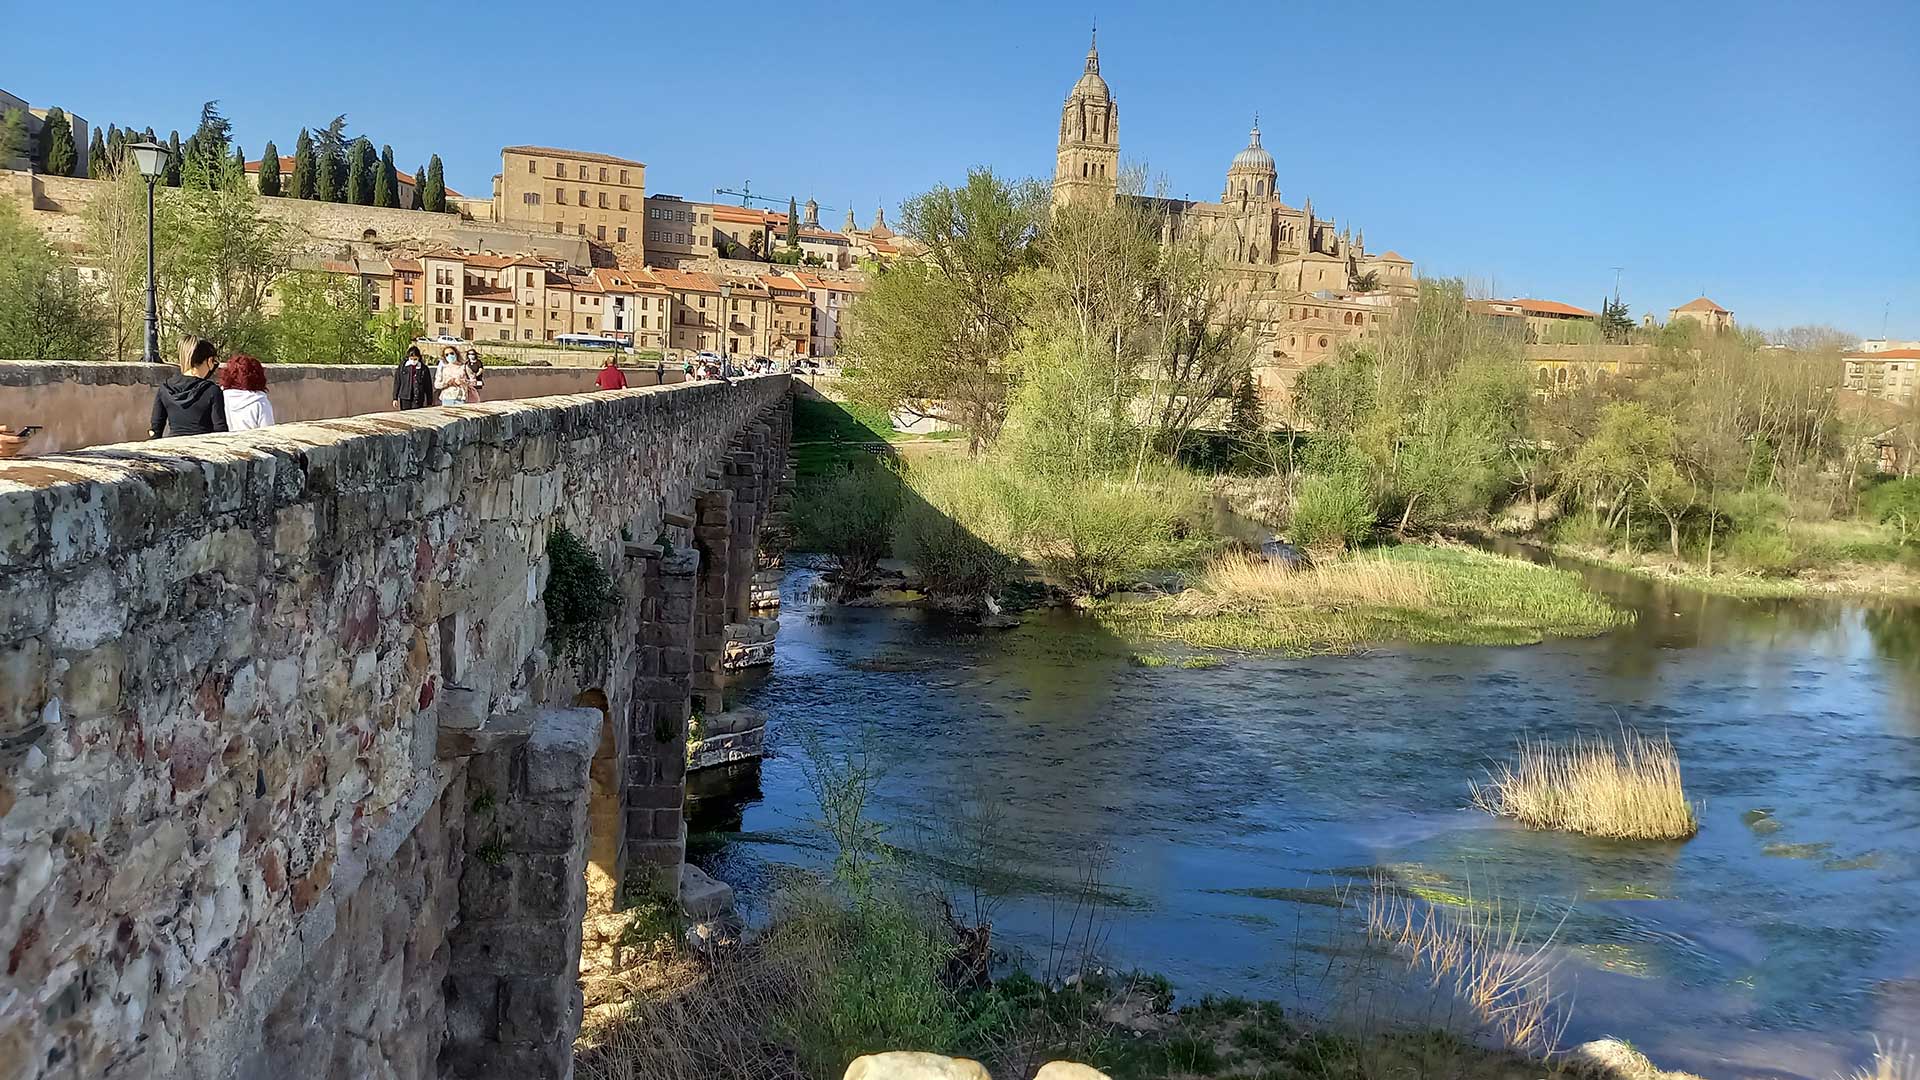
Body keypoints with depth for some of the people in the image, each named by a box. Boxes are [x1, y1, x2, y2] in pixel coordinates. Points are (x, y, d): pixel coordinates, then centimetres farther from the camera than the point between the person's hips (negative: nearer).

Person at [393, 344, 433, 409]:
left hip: (418, 399, -2)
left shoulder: (424, 369, 1)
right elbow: (397, 382, 8)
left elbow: (428, 386, 5)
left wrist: (429, 403, 4)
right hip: (404, 398, 2)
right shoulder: (402, 366, 4)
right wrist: (395, 398, 6)